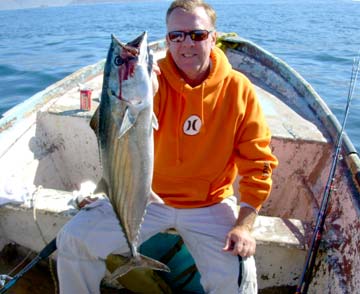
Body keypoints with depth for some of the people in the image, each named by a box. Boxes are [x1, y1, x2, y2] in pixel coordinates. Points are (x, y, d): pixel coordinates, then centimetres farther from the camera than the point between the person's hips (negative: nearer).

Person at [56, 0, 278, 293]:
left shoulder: (238, 88, -10)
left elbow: (257, 163, -7)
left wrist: (244, 224, -14)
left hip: (210, 204, -1)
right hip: (148, 195, 2)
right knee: (73, 240, -5)